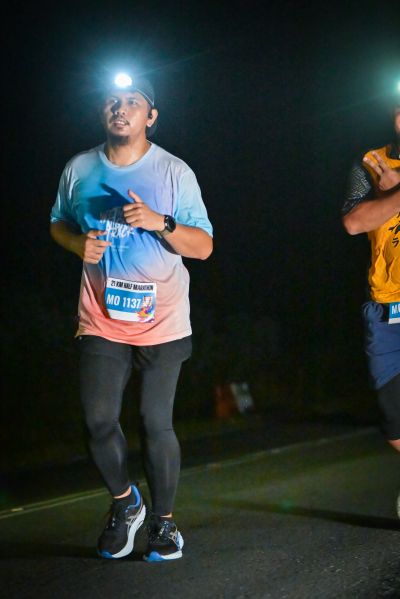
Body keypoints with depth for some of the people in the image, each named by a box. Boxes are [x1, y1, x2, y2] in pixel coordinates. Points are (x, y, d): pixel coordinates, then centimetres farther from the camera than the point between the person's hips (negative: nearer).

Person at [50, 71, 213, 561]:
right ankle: (124, 503, 24)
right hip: (100, 319, 2)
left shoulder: (174, 172, -4)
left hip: (161, 321, -2)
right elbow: (58, 222, 19)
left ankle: (162, 520, 18)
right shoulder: (79, 169, 3)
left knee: (156, 423, -1)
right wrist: (78, 243, -4)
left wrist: (162, 223, -23)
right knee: (98, 421, -4)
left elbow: (203, 246, -5)